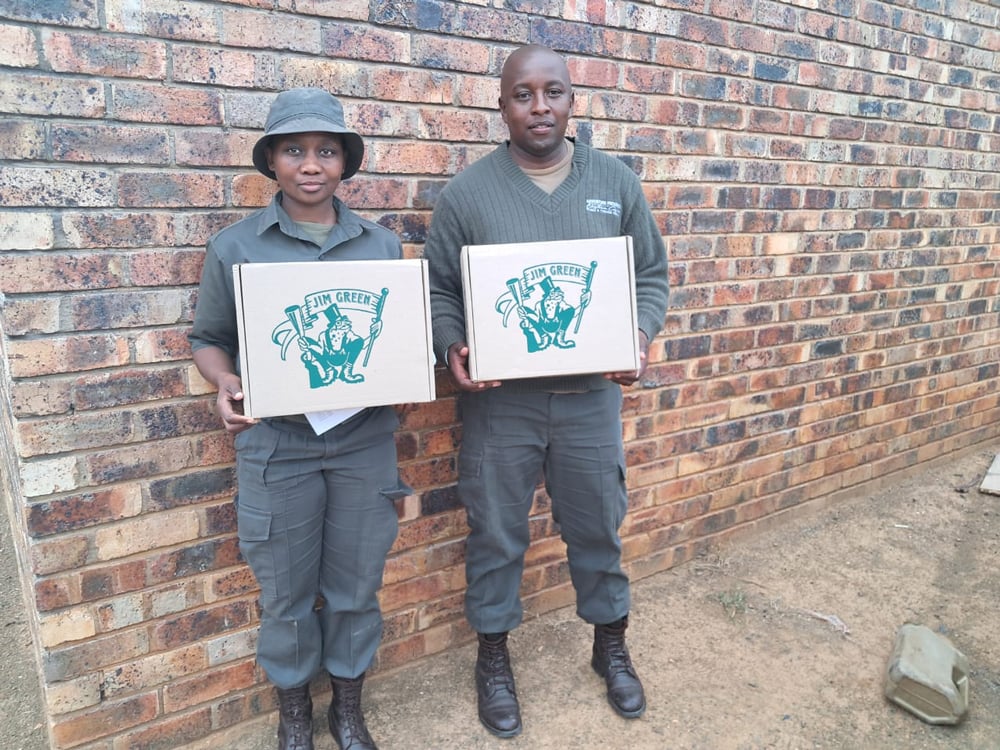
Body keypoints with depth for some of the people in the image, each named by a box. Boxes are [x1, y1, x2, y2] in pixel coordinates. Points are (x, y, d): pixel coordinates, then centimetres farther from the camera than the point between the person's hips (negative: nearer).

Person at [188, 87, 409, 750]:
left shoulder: (382, 246, 4)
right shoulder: (234, 248, 0)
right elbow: (209, 338, 8)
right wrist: (225, 385, -12)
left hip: (366, 440, 2)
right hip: (276, 443, -1)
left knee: (357, 584, 14)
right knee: (287, 591, 12)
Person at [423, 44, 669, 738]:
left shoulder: (617, 183, 3)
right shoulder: (467, 193, -3)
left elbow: (651, 276, 8)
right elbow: (440, 291, 1)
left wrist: (641, 336, -10)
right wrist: (453, 348, -18)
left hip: (592, 395, 2)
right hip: (499, 400, -1)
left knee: (597, 527, 17)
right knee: (497, 534, 12)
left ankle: (611, 644, 42)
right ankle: (494, 656, 36)